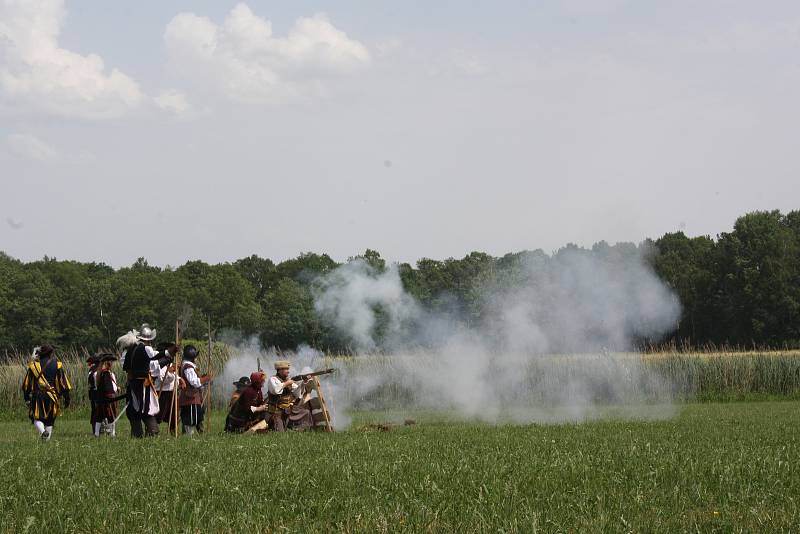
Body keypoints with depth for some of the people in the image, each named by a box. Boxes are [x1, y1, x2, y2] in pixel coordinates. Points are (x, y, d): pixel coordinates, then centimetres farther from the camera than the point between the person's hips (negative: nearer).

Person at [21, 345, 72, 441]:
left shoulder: (33, 365, 4)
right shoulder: (57, 365, 0)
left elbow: (26, 384, 8)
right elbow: (63, 383, -2)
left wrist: (26, 398, 18)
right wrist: (67, 398, 3)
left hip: (37, 396, 0)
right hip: (52, 397, 0)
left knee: (36, 418, 4)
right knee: (50, 419, 13)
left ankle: (42, 432, -23)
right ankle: (47, 438, 13)